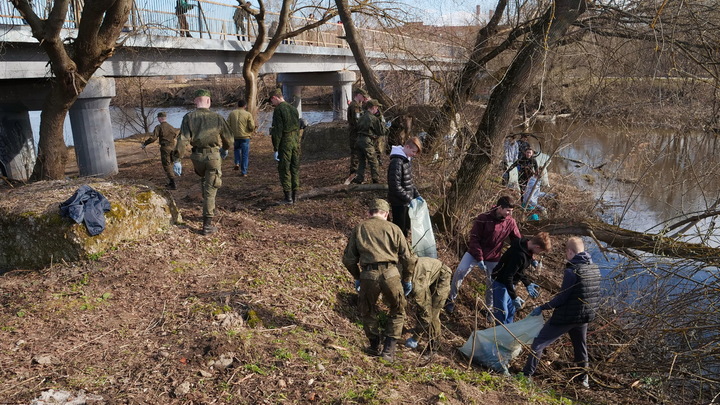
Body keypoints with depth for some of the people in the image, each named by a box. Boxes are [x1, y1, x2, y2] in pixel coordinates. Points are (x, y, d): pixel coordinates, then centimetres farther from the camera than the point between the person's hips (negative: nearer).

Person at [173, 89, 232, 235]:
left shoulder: (188, 117, -3)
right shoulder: (217, 117, -4)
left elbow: (182, 139, -10)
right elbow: (228, 138, 6)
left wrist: (177, 160, -7)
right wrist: (225, 149, 27)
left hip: (196, 156, 2)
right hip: (213, 156, -2)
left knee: (204, 180, 32)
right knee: (210, 190, 3)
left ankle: (209, 208, 38)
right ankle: (207, 225, 3)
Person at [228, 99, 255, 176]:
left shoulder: (232, 113, 1)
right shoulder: (248, 114, -9)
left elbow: (227, 125, 1)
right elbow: (252, 127, -13)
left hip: (235, 136, 3)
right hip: (245, 137, -3)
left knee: (237, 149, 30)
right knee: (245, 155, 6)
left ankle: (237, 163, 11)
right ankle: (244, 172, 7)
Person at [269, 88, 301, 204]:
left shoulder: (278, 110, -10)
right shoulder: (294, 109, 13)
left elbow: (278, 131, -15)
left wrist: (275, 149, -12)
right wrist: (297, 142, 17)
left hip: (285, 143, -7)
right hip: (296, 142, 7)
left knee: (284, 170, 0)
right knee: (295, 169, 11)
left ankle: (288, 197, 0)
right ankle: (295, 195, 16)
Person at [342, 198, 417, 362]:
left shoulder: (359, 229, 11)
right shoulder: (393, 228, 8)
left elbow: (348, 259, 12)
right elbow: (408, 257, 6)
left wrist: (357, 277, 27)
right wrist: (407, 280, 19)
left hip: (368, 275, 1)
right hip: (391, 274, 0)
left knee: (368, 312, 26)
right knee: (397, 312, 23)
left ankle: (375, 346, 35)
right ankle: (389, 349, 20)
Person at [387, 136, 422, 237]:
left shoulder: (407, 160, 9)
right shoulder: (396, 162, -22)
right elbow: (395, 186, -25)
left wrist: (416, 195, 6)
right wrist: (409, 199, -22)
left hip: (406, 202, 9)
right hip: (399, 203, -9)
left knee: (406, 228, 19)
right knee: (399, 229, 1)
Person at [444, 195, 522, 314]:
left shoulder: (510, 222, -10)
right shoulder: (483, 219, -20)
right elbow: (474, 239, -17)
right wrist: (479, 259, -21)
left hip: (493, 259, 3)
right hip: (474, 253, -3)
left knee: (493, 284, 8)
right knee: (459, 272, -12)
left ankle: (490, 308, 32)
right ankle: (451, 300, 8)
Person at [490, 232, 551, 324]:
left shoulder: (527, 249, -5)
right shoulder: (519, 255, -34)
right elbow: (507, 276, -31)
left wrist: (528, 284, 12)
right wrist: (514, 297, -26)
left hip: (509, 282, 10)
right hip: (501, 281, -10)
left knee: (511, 310, 19)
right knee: (502, 312, -3)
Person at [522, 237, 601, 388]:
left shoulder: (572, 270, -21)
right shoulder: (595, 268, 3)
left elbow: (561, 298, -20)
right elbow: (593, 294, 12)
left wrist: (542, 307, -10)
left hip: (567, 316, -7)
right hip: (585, 317, 8)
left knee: (539, 342, 1)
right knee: (580, 347, 27)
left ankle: (527, 374, 3)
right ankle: (584, 379, 39)